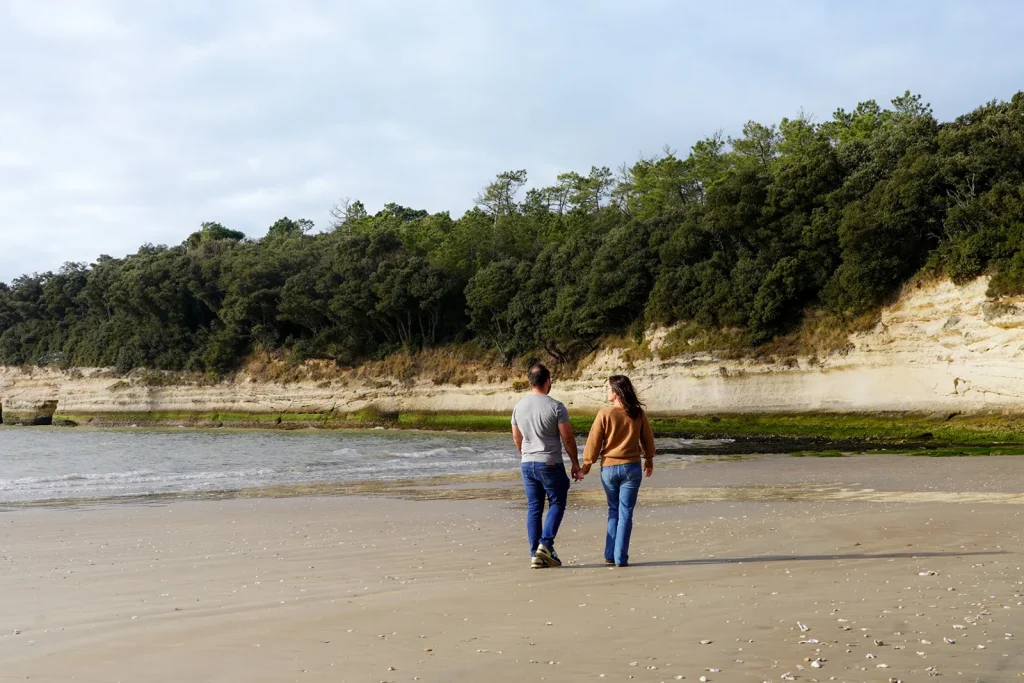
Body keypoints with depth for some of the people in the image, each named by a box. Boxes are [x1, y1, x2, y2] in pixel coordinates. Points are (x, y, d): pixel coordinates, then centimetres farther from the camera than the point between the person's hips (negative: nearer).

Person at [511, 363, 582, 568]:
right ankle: (546, 544, -6)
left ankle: (536, 555, 7)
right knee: (557, 503, 9)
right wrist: (575, 463, 1)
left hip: (528, 464, 5)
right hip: (550, 464, -5)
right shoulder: (555, 407, -12)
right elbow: (568, 438, -10)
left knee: (534, 508, 8)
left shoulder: (518, 407, 5)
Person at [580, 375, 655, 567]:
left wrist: (586, 465, 7)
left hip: (609, 467, 0)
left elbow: (594, 442, -5)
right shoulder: (638, 413, -2)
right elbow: (647, 439, 10)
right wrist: (649, 461, 26)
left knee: (613, 511, 15)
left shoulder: (605, 414, -10)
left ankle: (610, 555, 14)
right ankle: (620, 558, 2)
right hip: (631, 467, 0)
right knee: (626, 513, 4)